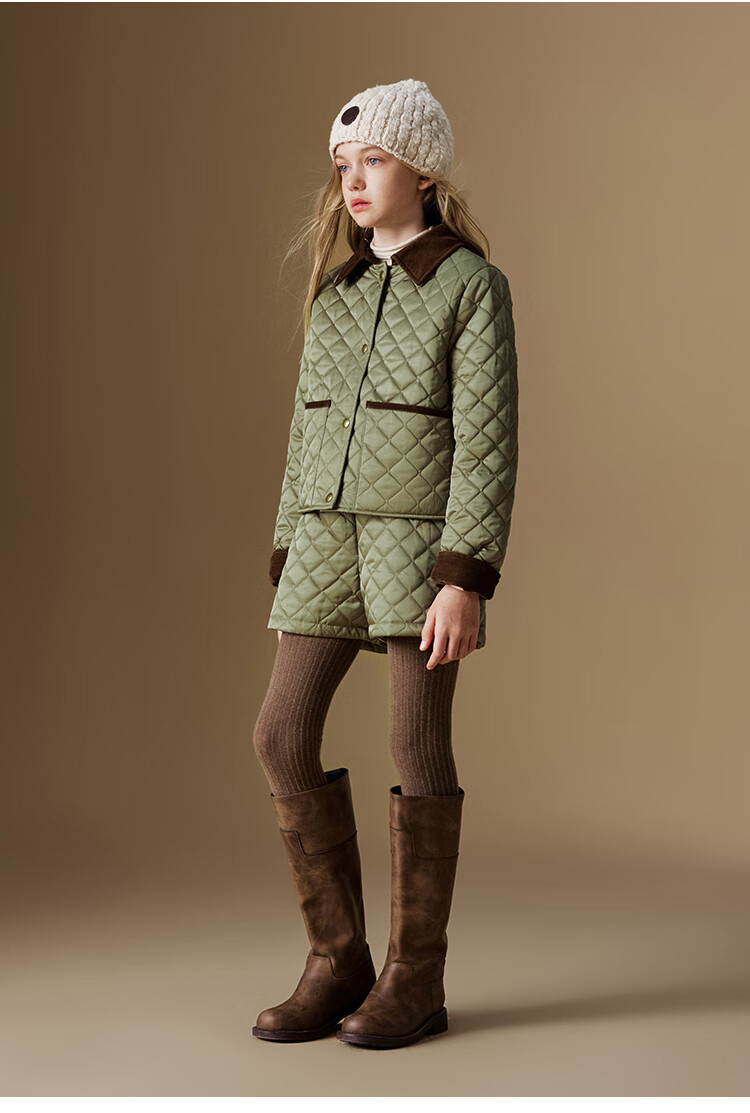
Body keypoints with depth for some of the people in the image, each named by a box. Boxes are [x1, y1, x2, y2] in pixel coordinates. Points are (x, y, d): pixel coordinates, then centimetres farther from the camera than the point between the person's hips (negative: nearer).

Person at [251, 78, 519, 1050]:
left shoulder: (473, 286, -3)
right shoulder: (339, 289, 16)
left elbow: (488, 442, -11)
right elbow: (311, 432, 16)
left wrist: (467, 583, -19)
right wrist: (288, 568, 12)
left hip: (427, 538, -6)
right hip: (332, 539, 6)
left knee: (416, 748, -4)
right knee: (283, 739, -3)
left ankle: (416, 980, 9)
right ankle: (339, 964, 8)